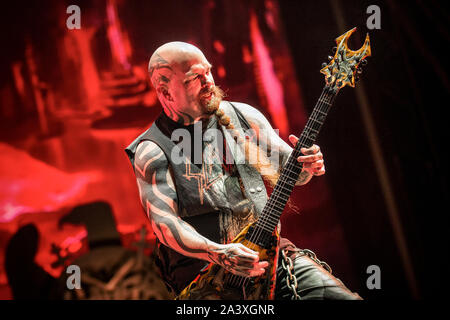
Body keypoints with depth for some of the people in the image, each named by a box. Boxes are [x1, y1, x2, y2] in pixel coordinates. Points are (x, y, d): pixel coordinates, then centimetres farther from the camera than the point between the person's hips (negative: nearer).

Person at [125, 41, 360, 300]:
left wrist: (307, 165, -9)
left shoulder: (244, 116, 9)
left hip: (269, 255, 5)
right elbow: (164, 221, -13)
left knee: (342, 296, -14)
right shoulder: (153, 151, -4)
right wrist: (218, 254, -28)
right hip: (203, 274, -4)